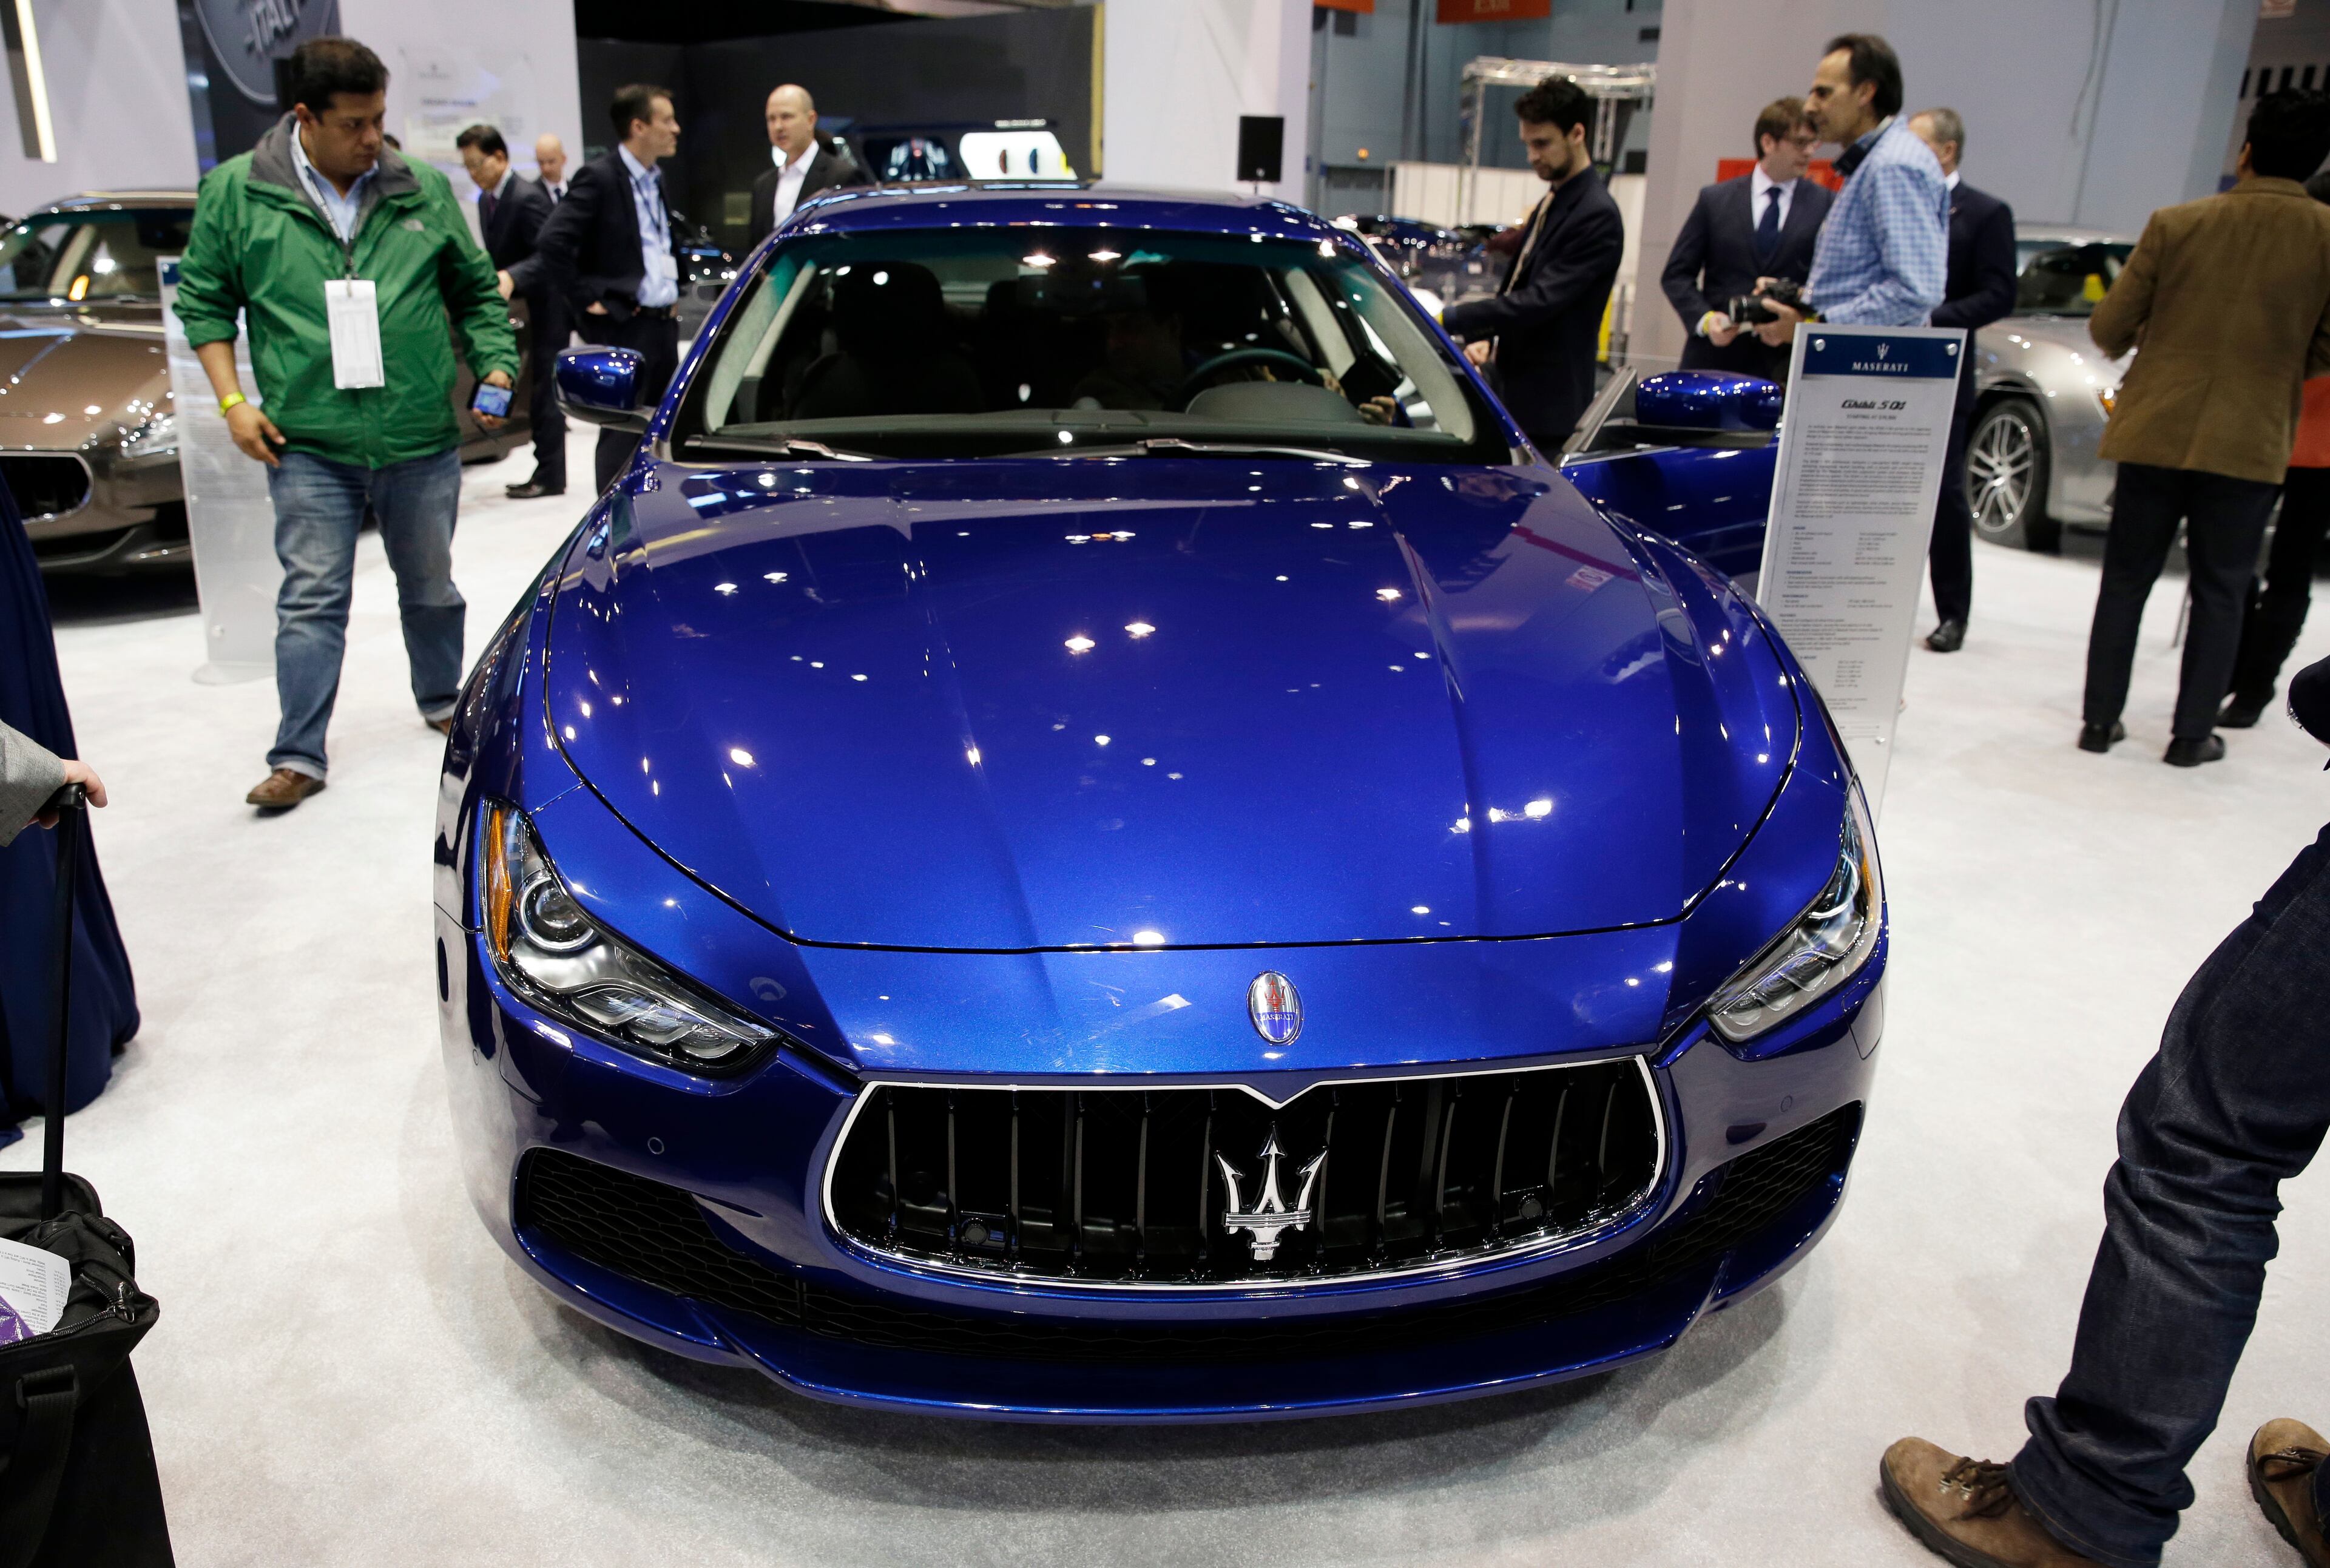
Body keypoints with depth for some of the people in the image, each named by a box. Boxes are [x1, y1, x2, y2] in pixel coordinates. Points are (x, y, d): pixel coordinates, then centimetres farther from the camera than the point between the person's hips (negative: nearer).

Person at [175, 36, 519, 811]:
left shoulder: (425, 191, 4)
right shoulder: (235, 193, 0)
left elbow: (477, 292, 13)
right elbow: (204, 300, 6)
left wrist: (495, 369, 1)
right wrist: (233, 401, -3)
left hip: (423, 440, 2)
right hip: (308, 445, -2)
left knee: (430, 587, 16)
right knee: (311, 601, -1)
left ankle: (443, 702, 38)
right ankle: (298, 756, 5)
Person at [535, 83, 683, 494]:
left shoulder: (656, 180, 15)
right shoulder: (599, 177, -11)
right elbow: (552, 243, -19)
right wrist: (586, 301, -16)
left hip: (664, 322, 8)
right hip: (624, 326, -8)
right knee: (622, 431, -4)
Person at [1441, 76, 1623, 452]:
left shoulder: (1597, 217, -14)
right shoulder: (1550, 204, 16)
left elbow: (1540, 301, -22)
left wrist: (1450, 319, -23)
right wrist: (1483, 338, 3)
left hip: (1550, 405, -9)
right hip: (1514, 393, 9)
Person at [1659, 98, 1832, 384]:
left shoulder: (1827, 205, 5)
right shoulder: (1715, 199, 7)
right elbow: (1676, 274, 7)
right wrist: (1705, 319, -8)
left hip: (1787, 362, -1)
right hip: (1716, 358, 1)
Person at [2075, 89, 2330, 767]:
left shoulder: (2176, 223, -6)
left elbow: (2107, 327, -3)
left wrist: (2131, 345, 19)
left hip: (2155, 429, 0)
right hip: (2252, 440, 0)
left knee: (2126, 580, 11)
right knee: (2219, 591, 11)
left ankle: (2100, 719, 14)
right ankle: (2192, 733, 13)